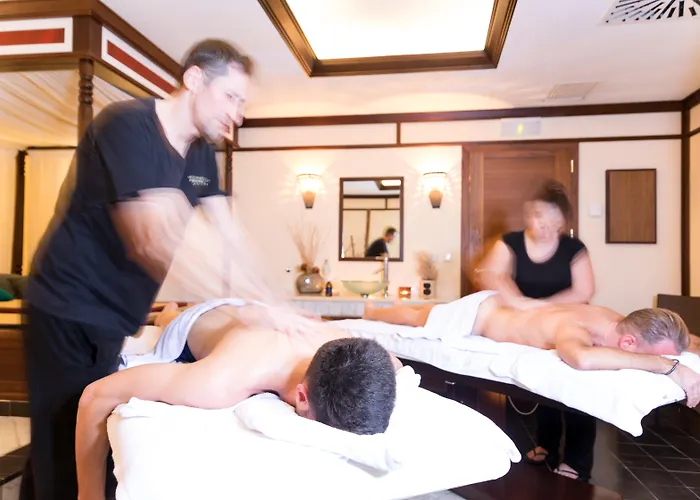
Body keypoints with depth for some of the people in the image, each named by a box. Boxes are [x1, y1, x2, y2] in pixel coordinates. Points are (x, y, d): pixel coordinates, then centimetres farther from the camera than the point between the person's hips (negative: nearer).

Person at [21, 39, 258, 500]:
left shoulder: (202, 152, 3)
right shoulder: (128, 126, -22)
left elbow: (228, 240, 0)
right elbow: (156, 243, -32)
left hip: (117, 317, 7)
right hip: (70, 313, -7)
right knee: (68, 455, 2)